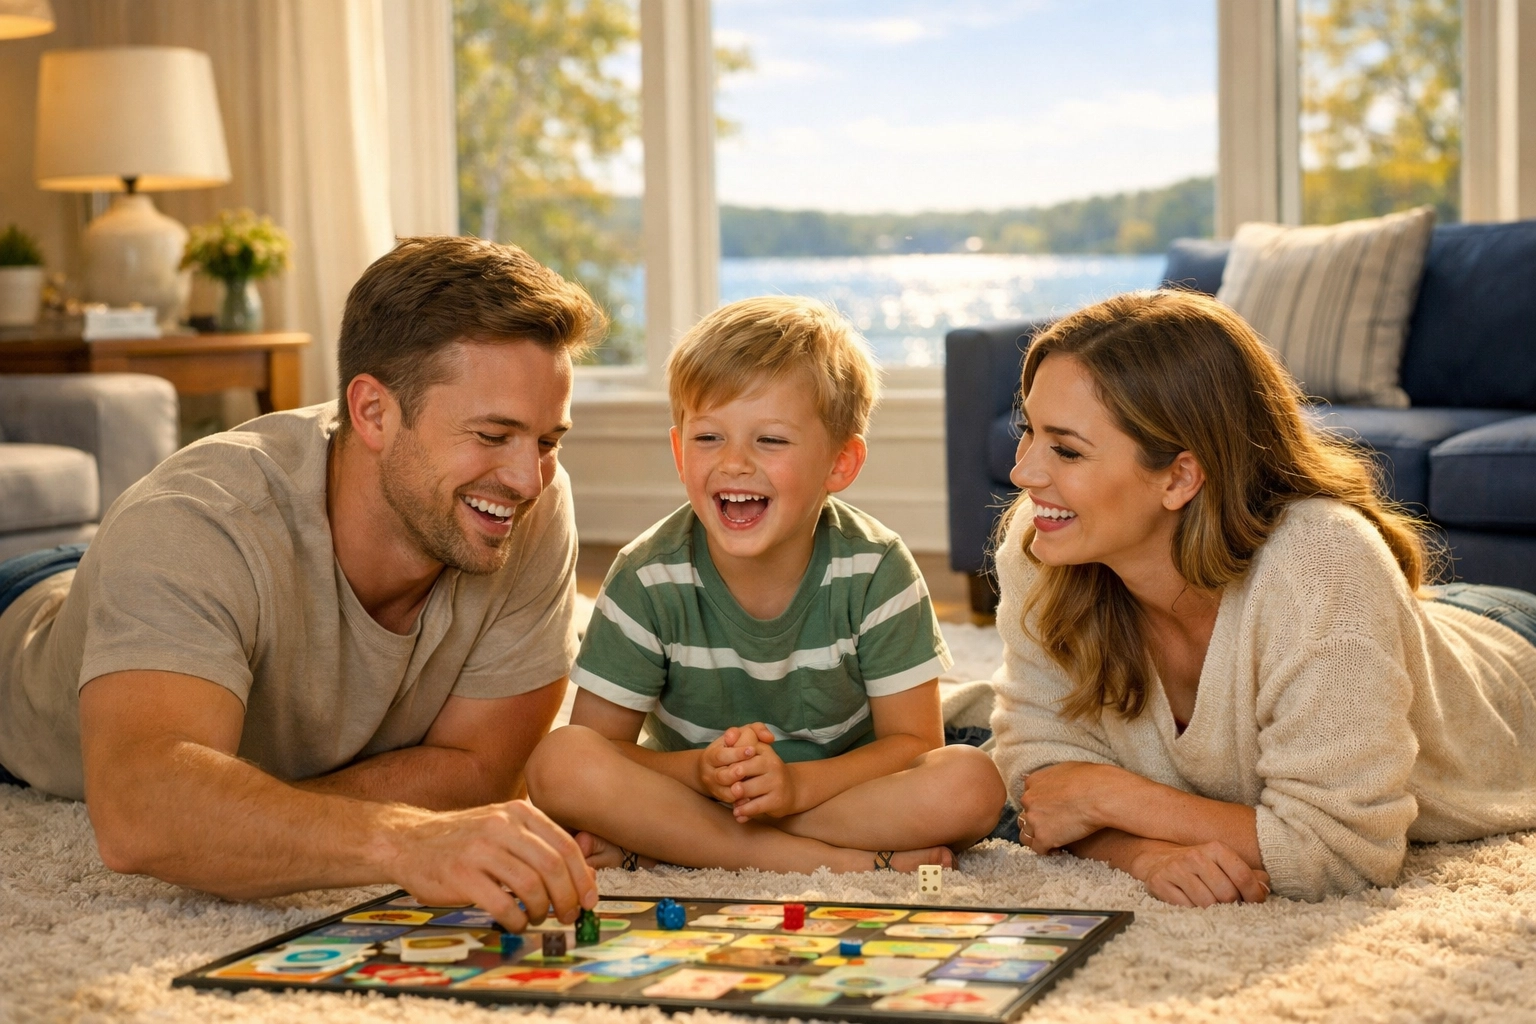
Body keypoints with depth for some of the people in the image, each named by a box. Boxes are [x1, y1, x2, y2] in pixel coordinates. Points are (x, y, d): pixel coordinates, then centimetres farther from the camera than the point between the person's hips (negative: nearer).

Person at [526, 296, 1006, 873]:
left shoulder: (876, 571, -14)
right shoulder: (650, 579, -14)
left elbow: (913, 742, -12)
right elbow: (595, 750, -11)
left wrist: (792, 783, -29)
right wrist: (703, 771, -30)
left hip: (832, 787, 1)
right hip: (686, 790, 0)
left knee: (972, 785, -28)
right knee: (559, 763, -28)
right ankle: (845, 862, -27)